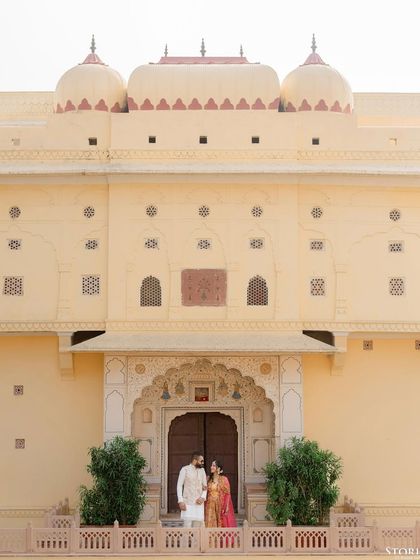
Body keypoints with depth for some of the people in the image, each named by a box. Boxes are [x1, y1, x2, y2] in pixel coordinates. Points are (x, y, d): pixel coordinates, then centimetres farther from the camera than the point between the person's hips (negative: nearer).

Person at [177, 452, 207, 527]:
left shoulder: (202, 470, 10)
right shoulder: (185, 469, -4)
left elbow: (205, 486, 14)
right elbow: (179, 486, -4)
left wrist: (203, 497, -5)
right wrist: (180, 501, -13)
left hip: (198, 503, 4)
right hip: (188, 503, -4)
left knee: (198, 523, 2)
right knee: (187, 525, -9)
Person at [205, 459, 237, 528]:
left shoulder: (224, 479, -3)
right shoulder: (209, 479, 9)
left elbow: (227, 494, -5)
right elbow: (206, 493, 13)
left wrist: (226, 507, -11)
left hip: (221, 506, -3)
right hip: (210, 506, 3)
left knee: (222, 524, -3)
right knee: (210, 524, -2)